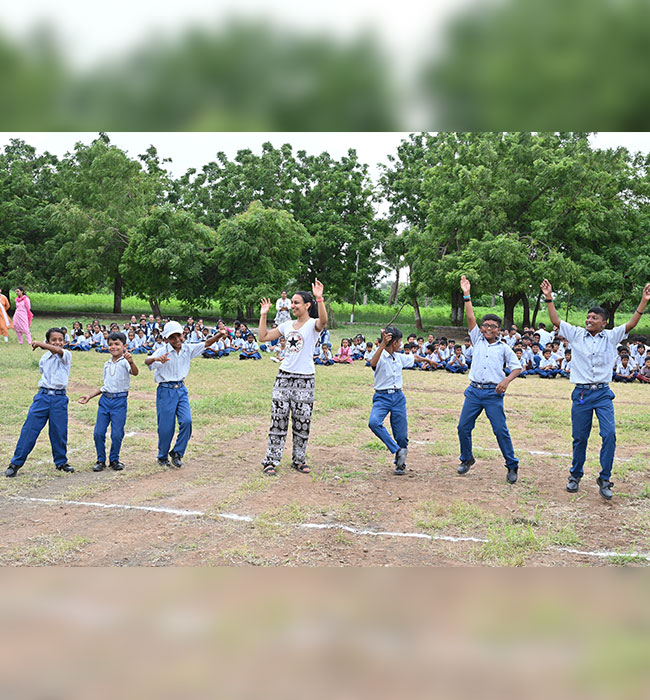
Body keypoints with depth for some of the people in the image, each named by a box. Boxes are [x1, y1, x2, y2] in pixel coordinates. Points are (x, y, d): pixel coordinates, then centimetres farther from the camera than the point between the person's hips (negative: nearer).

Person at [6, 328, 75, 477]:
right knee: (29, 429, -1)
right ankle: (16, 463, 6)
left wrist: (39, 343, -21)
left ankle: (61, 462, 22)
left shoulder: (66, 355, -4)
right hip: (42, 396, 3)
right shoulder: (44, 358, 10)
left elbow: (58, 350, -27)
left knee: (59, 432, 3)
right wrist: (42, 392, 12)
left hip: (59, 398, -3)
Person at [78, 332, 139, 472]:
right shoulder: (107, 364, 16)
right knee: (98, 433, 2)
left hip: (120, 401, -5)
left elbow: (135, 373, -26)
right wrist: (90, 396, 18)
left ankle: (114, 460, 17)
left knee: (117, 434, -3)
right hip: (105, 400, 5)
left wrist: (131, 361, -46)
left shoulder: (125, 362, -5)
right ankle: (101, 460, 17)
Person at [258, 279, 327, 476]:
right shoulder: (288, 325, 13)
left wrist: (319, 298, -39)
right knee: (278, 418, 1)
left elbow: (323, 321, -29)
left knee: (302, 421, 3)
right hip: (284, 376, 4)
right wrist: (263, 315, 12)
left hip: (305, 379, -4)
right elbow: (263, 337, 16)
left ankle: (298, 460, 17)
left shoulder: (313, 324, -3)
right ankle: (271, 460, 5)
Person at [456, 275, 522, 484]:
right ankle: (467, 459, 23)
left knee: (501, 430, -6)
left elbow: (517, 367, 9)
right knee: (463, 427, 2)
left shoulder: (504, 348, 8)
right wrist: (466, 295, -1)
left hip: (493, 393, -2)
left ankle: (512, 465, 5)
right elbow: (470, 318, 5)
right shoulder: (478, 340, 13)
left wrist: (506, 381, -9)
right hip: (474, 391, 3)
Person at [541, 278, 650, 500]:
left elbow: (630, 324, -3)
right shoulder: (576, 334, 7)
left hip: (603, 394, 0)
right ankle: (575, 475, 25)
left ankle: (604, 479, -1)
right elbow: (555, 321, 3)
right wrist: (549, 298, -4)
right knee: (579, 437, 7)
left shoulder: (611, 337, 6)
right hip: (581, 394, 1)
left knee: (609, 434, -13)